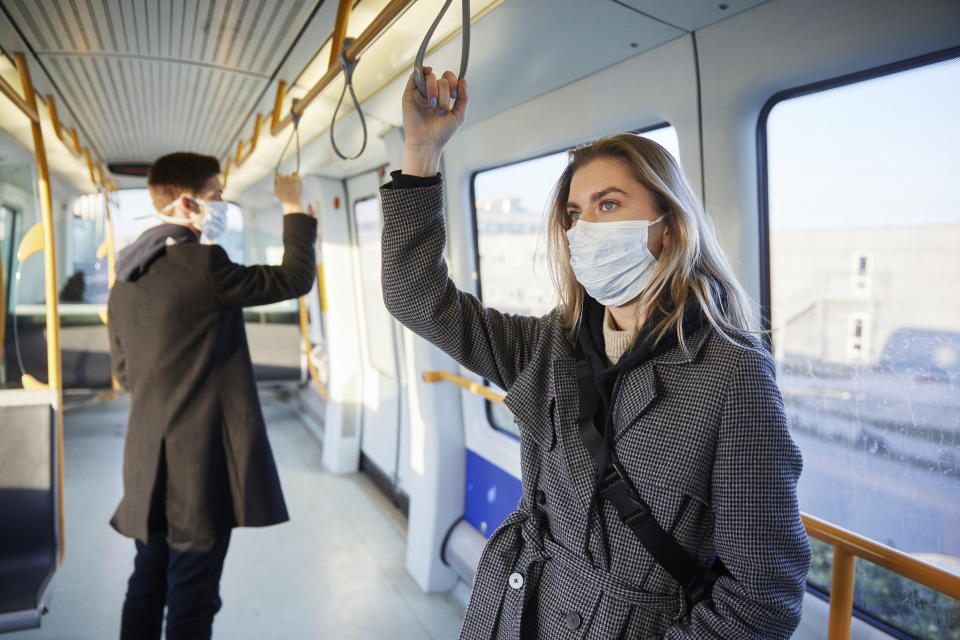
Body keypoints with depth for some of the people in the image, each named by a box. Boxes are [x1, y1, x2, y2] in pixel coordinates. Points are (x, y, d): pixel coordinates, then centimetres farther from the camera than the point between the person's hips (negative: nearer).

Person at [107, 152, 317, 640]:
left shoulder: (126, 276, 9)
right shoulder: (201, 264, -18)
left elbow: (124, 373, 16)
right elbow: (294, 280, -10)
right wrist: (294, 209, 1)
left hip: (149, 462, 8)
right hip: (202, 463, -8)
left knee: (147, 586, 20)